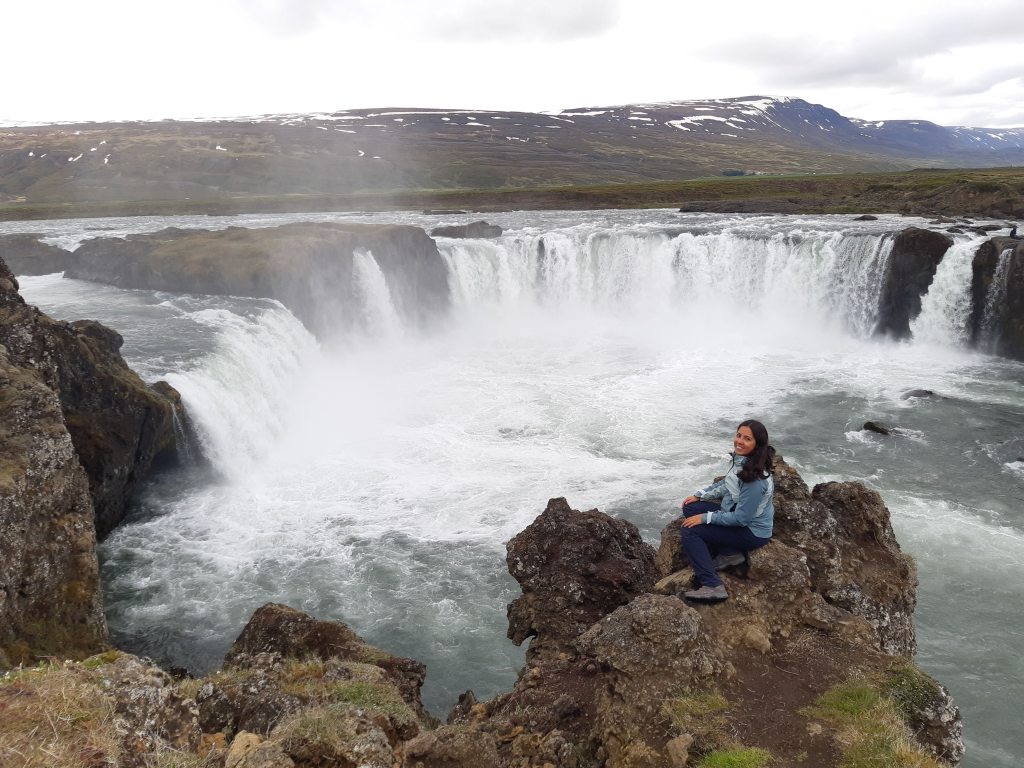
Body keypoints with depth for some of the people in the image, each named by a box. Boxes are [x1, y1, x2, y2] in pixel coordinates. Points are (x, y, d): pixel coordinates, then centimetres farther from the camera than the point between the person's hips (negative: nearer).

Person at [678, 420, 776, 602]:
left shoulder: (755, 477, -32)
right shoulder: (740, 459, -5)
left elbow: (741, 518, -27)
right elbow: (726, 485, 15)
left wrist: (705, 517, -19)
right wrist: (699, 495, 9)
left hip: (753, 531, -9)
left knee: (689, 531, -14)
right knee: (690, 509, 7)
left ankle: (712, 586, -15)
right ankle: (729, 554, 8)